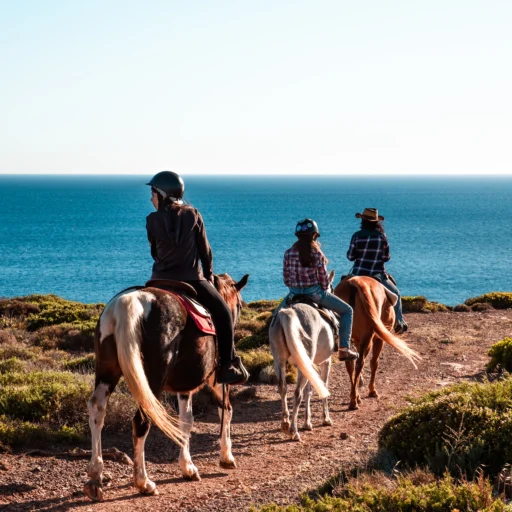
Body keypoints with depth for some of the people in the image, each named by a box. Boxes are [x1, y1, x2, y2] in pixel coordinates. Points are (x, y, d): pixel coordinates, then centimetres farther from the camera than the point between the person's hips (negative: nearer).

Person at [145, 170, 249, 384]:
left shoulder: (152, 221, -4)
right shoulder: (193, 215, -3)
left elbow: (154, 252, 8)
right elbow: (205, 250, 4)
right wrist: (209, 275, 16)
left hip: (161, 280, 1)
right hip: (192, 279, -1)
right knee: (222, 313, 12)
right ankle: (227, 364, 5)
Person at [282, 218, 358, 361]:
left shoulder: (289, 253, -2)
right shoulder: (317, 254, -12)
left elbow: (286, 279, 3)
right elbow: (324, 279, -7)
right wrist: (325, 289, 13)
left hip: (295, 294, 4)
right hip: (315, 293, -4)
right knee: (347, 311, 11)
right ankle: (344, 349, 4)